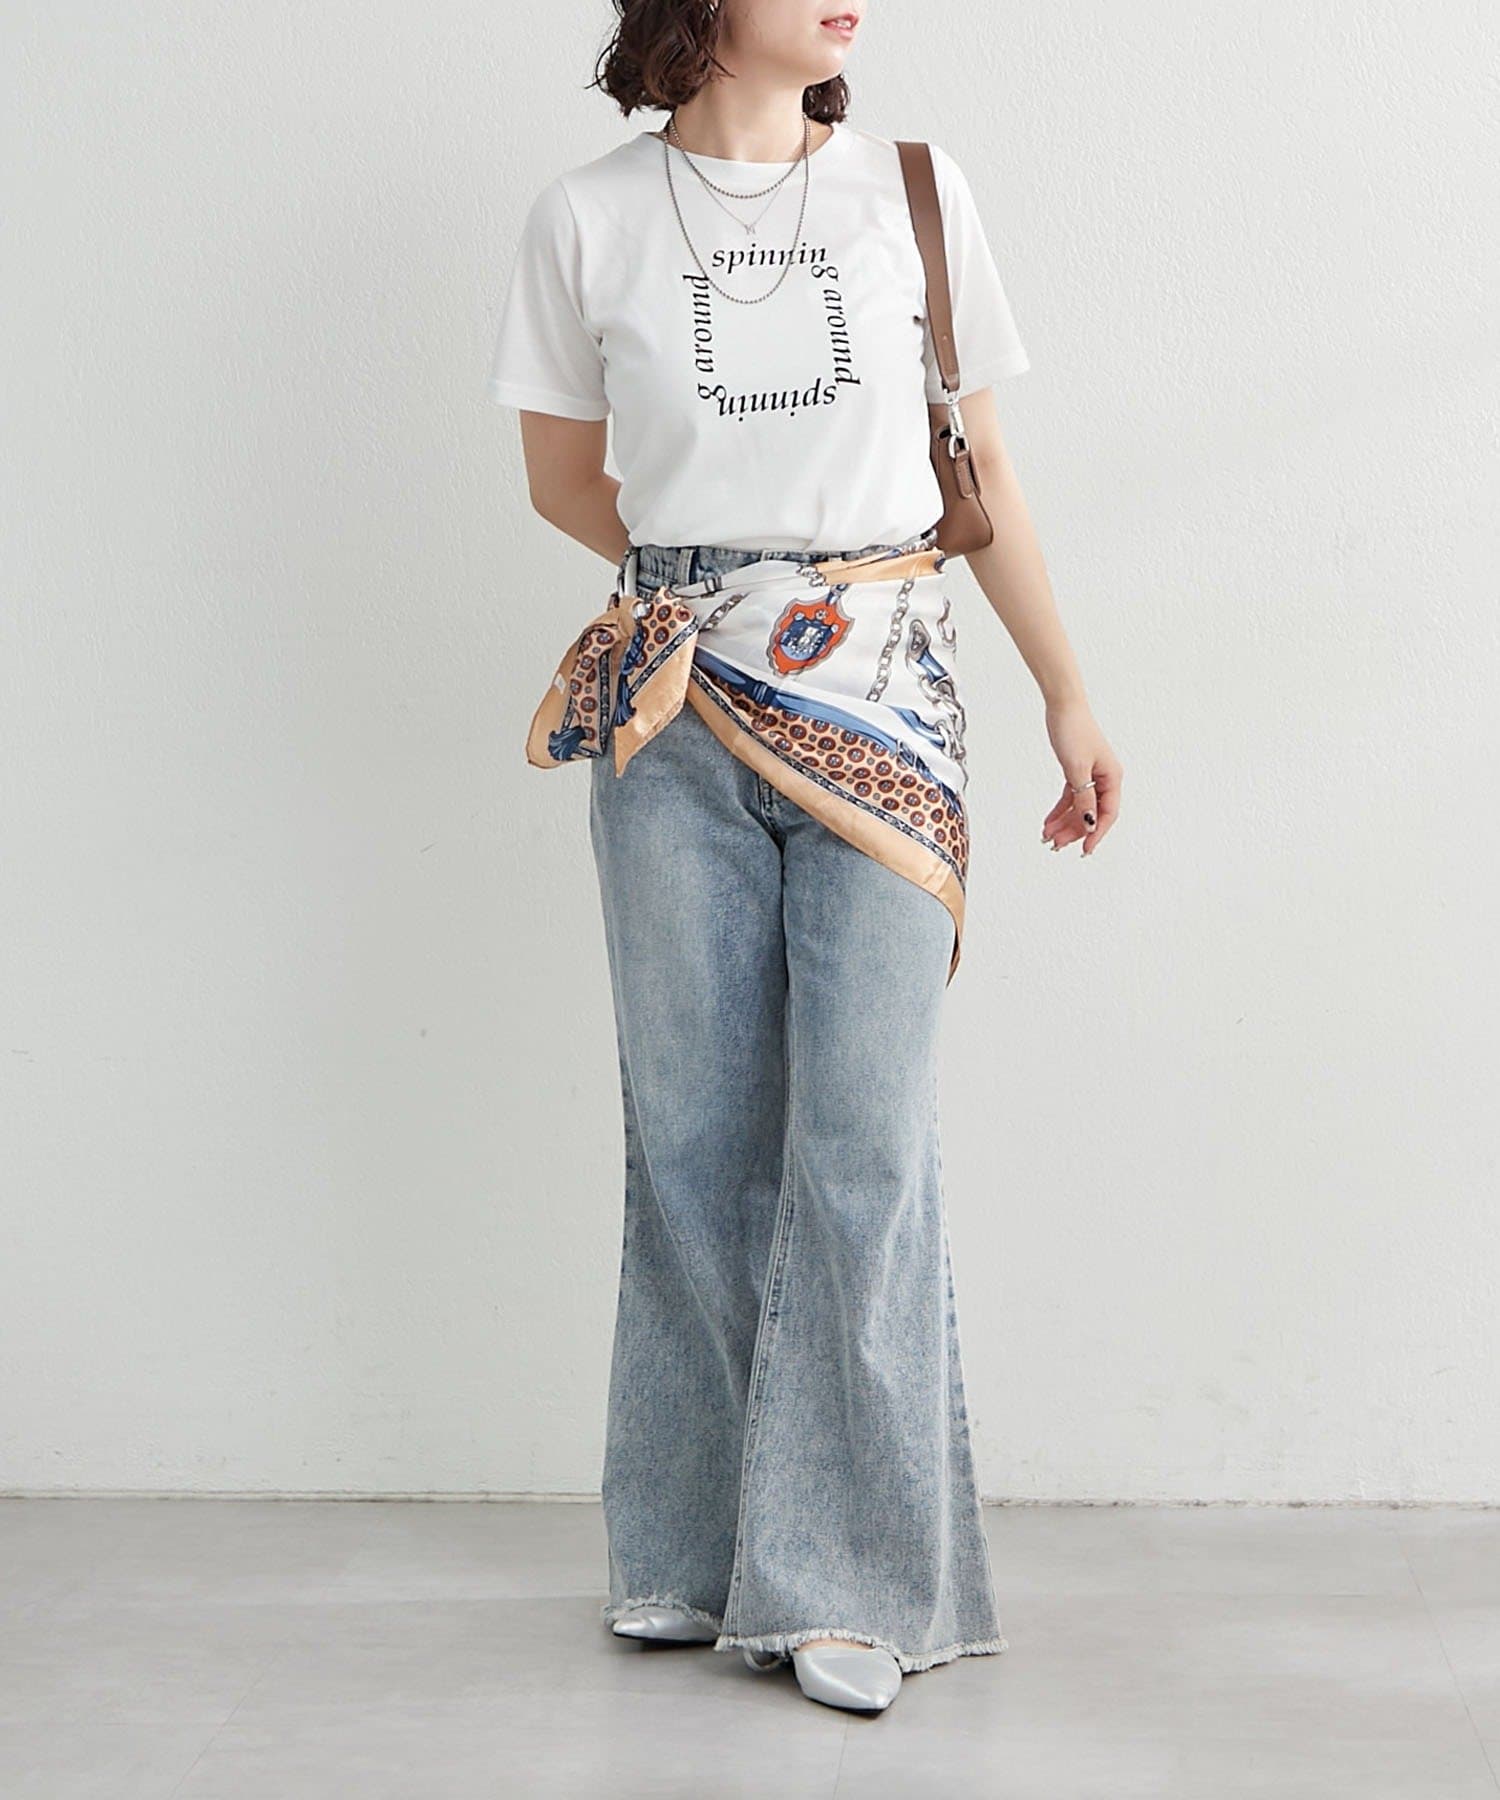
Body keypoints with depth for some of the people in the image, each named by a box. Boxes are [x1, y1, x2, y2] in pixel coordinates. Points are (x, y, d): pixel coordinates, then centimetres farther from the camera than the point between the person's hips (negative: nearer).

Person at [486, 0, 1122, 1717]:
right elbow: (562, 475, 15)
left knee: (867, 1133, -5)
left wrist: (1067, 694, 11)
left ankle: (844, 1575, 6)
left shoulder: (915, 189, 8)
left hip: (881, 702, 0)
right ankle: (694, 1552, 19)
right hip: (676, 719, 0)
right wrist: (712, 583, 6)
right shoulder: (585, 221, 5)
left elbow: (981, 463, 13)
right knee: (695, 1127, 4)